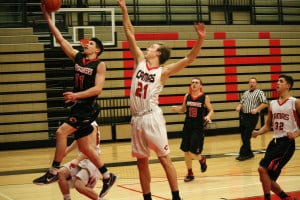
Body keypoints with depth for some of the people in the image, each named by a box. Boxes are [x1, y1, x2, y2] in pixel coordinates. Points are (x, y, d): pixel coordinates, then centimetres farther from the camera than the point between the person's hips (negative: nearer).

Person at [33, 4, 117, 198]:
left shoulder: (100, 64, -8)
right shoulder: (78, 57, 9)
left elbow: (97, 89, -18)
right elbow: (61, 40, 7)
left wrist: (76, 95, -27)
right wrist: (48, 18, 2)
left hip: (89, 108, -7)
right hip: (78, 106, 7)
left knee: (61, 132, -19)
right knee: (84, 147, 9)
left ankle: (54, 172, -10)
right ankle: (108, 176, 20)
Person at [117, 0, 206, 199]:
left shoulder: (163, 71, -1)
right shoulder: (140, 61, 12)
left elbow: (189, 59, -11)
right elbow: (130, 35, 13)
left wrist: (200, 39, -24)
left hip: (152, 117, -5)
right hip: (137, 118, 5)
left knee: (165, 158, -4)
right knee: (142, 162, 10)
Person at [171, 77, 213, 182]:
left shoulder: (205, 97, -6)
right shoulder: (187, 96, 5)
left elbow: (211, 110, 1)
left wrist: (208, 116, -20)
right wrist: (177, 109, -5)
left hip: (198, 128, -4)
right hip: (187, 127, 4)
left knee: (193, 153, -9)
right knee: (186, 152, 5)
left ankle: (202, 159, 26)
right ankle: (190, 173, 21)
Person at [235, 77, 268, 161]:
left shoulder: (259, 92, -2)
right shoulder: (245, 93, 19)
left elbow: (265, 103, -11)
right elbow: (241, 102, 22)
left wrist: (256, 109, -23)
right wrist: (239, 107, 0)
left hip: (252, 116, -7)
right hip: (243, 116, 7)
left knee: (246, 136, -9)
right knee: (243, 136, 8)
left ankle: (243, 154, -4)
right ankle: (249, 153, 19)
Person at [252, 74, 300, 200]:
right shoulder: (273, 104, 13)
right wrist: (258, 132, 1)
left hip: (287, 142, -7)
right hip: (275, 141, 7)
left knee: (262, 169, -19)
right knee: (268, 178, 7)